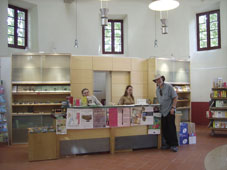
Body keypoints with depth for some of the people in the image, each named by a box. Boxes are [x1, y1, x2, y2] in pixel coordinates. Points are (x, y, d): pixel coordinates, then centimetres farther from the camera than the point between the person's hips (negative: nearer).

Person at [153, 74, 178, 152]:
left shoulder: (168, 87, -6)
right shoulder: (157, 89, 12)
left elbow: (175, 97, -9)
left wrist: (173, 108, -15)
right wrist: (158, 107, 10)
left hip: (169, 111, -6)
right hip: (162, 112, 6)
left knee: (171, 128, -6)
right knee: (164, 129, 7)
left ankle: (174, 145, 2)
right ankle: (168, 143, 19)